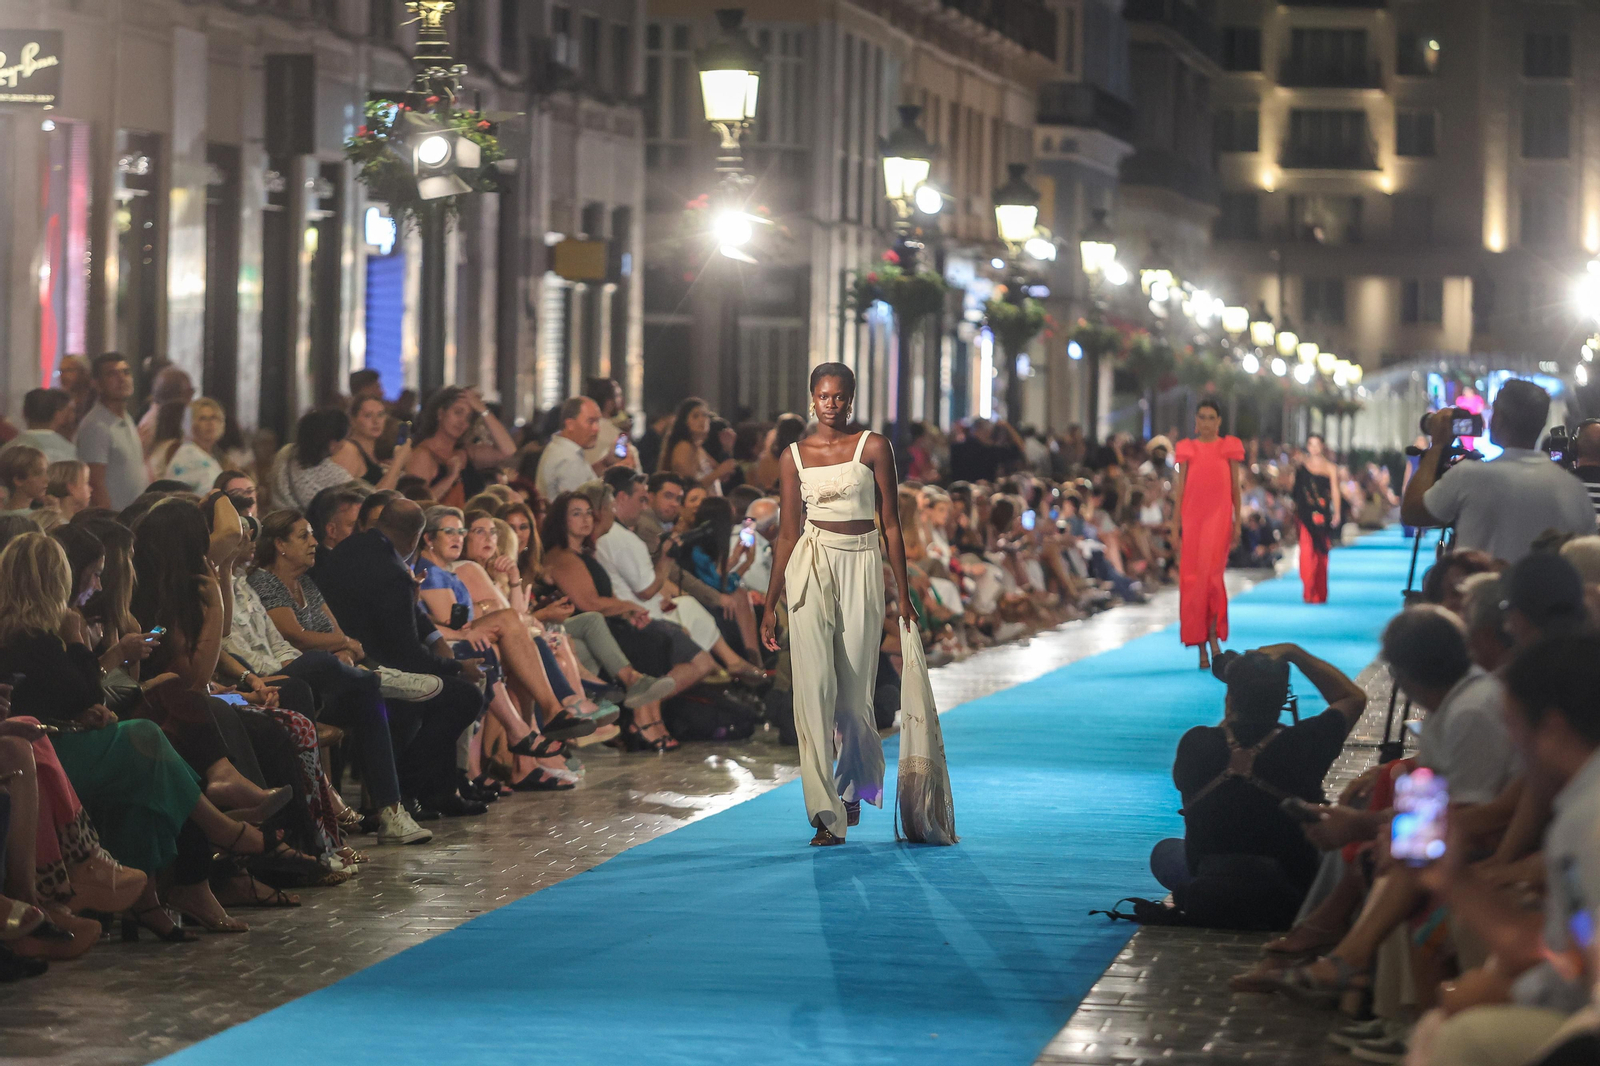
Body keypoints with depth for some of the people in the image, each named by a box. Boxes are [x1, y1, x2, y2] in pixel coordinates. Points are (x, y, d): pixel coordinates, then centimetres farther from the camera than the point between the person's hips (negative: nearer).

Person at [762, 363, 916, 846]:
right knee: (814, 686, -12)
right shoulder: (795, 455, 7)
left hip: (862, 569, -1)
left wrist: (903, 593, 0)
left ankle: (855, 786, 32)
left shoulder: (873, 447, 1)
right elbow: (787, 533, 10)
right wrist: (770, 605, 9)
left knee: (853, 692, 2)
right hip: (810, 567, 1)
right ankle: (827, 815, -13)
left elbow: (891, 524, 2)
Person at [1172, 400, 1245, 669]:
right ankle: (1202, 648, 5)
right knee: (1192, 579, -1)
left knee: (1212, 573, -19)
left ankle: (1214, 636, -8)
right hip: (1192, 518, 2)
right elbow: (1179, 488, 9)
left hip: (1219, 518, -2)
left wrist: (1237, 523, 5)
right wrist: (1175, 527, 4)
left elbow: (1235, 487, 9)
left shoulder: (1229, 447, 7)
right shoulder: (1187, 448, 9)